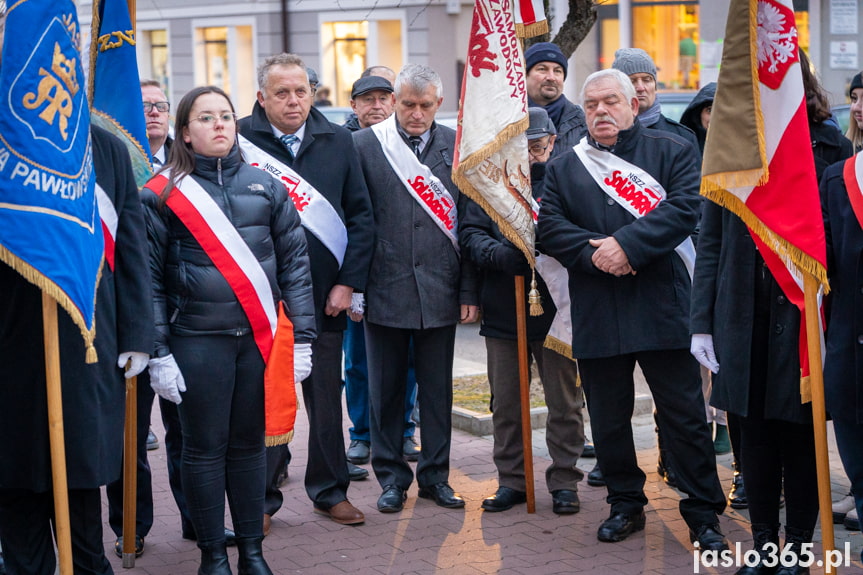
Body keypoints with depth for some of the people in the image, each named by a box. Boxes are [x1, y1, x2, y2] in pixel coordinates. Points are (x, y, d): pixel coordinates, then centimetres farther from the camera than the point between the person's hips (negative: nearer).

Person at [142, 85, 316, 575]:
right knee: (206, 447, 5)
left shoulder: (265, 186, 7)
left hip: (260, 338, 2)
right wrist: (157, 353, -7)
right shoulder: (162, 194, -1)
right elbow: (150, 278, -2)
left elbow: (295, 262, 7)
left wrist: (302, 335, 2)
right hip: (198, 341, -2)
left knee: (249, 443, 10)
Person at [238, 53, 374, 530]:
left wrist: (348, 282, -2)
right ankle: (262, 497, 19)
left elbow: (361, 216, 6)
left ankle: (329, 490, 25)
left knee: (326, 395, 11)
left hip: (324, 294, 3)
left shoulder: (337, 141, 5)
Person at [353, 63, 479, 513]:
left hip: (440, 290, 1)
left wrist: (468, 291, 1)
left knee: (438, 390, 9)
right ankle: (392, 477, 20)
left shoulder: (456, 147, 4)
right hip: (385, 288, -1)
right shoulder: (364, 145, 0)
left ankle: (435, 475, 22)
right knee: (386, 389, 8)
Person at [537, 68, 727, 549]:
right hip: (596, 315, 3)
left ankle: (704, 513, 11)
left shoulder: (673, 151, 5)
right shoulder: (563, 168, 14)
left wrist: (627, 244, -18)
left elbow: (685, 208, -9)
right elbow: (549, 226, 3)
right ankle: (626, 504, 25)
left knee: (685, 415, 1)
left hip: (662, 307, -3)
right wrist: (593, 252, -14)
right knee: (608, 418, 10)